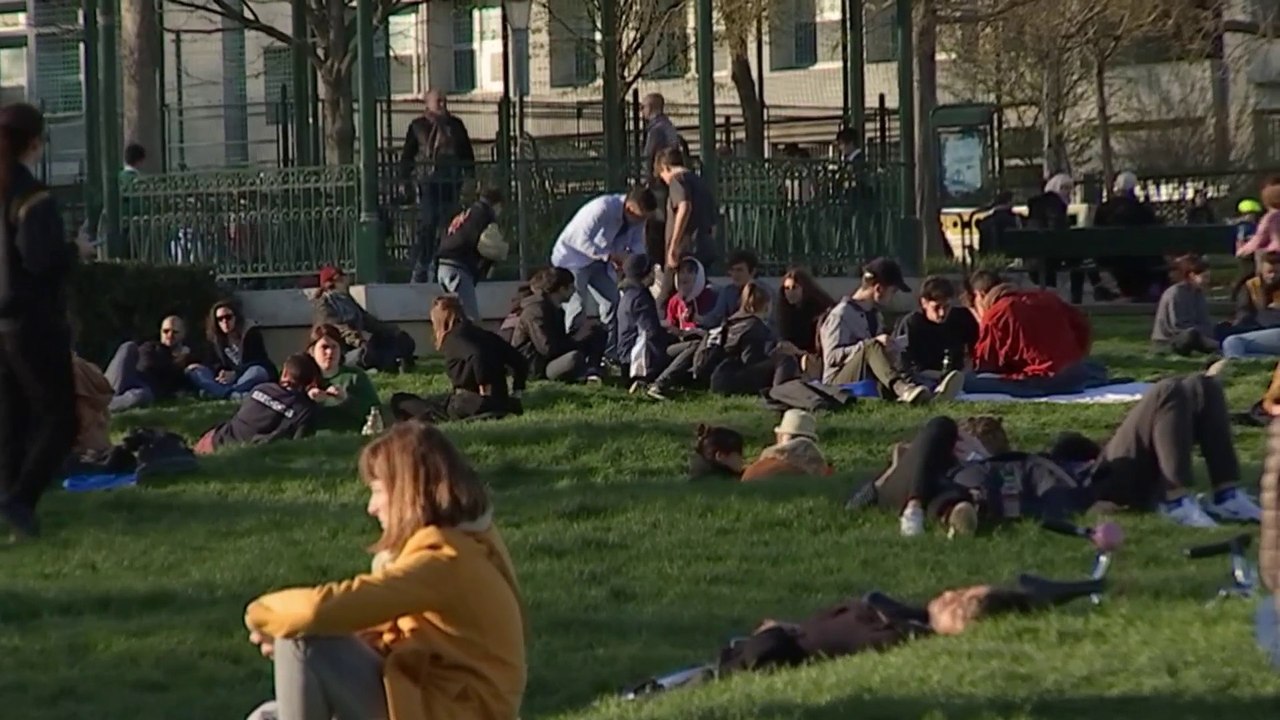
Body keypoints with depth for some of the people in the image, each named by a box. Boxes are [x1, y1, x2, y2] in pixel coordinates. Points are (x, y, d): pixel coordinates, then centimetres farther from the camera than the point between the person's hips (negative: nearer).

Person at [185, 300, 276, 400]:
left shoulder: (252, 334, -8)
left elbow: (258, 363, -17)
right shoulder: (215, 339, 4)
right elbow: (210, 364, -4)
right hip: (228, 382, 4)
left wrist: (235, 374, -31)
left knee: (257, 371, -37)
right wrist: (220, 372, -27)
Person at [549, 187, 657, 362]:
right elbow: (582, 240, -35)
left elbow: (637, 242, -1)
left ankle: (612, 354, 11)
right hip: (573, 257, -8)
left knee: (613, 302, 5)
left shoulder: (636, 217, -8)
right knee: (577, 306, -17)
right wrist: (612, 256, -40)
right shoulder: (602, 209, -33)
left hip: (598, 261, 8)